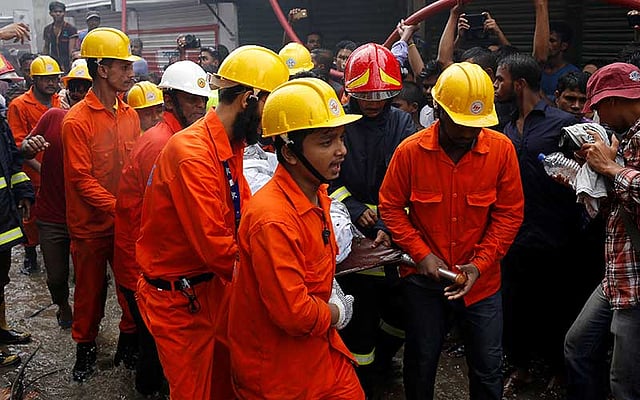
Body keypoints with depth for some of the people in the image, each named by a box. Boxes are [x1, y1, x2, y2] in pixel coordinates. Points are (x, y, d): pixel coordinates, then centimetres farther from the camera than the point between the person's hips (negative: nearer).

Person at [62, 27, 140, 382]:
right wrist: (118, 208, -23)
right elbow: (82, 180, -16)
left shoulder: (130, 116, 3)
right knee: (90, 290, 12)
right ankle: (85, 346, 32)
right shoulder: (77, 120, -15)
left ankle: (131, 338, 32)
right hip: (92, 225, -4)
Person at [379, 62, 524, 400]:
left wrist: (481, 263, -14)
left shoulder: (501, 149, -10)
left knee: (488, 368, 11)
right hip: (424, 279, 0)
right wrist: (421, 254, -12)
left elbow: (509, 213, -6)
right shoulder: (410, 151, -12)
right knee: (421, 362, 17)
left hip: (482, 280, 1)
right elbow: (390, 206, -4)